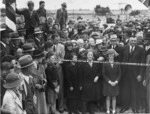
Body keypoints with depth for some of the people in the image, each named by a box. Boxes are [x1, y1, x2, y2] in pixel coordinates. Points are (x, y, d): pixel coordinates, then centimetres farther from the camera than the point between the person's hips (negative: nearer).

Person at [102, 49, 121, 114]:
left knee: (114, 97, 6)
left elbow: (119, 73, 4)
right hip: (107, 83, -2)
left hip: (115, 83, 2)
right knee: (108, 97, 2)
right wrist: (109, 82, -12)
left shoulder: (117, 64, 3)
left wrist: (116, 81, -9)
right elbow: (104, 74, -5)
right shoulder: (105, 64, -3)